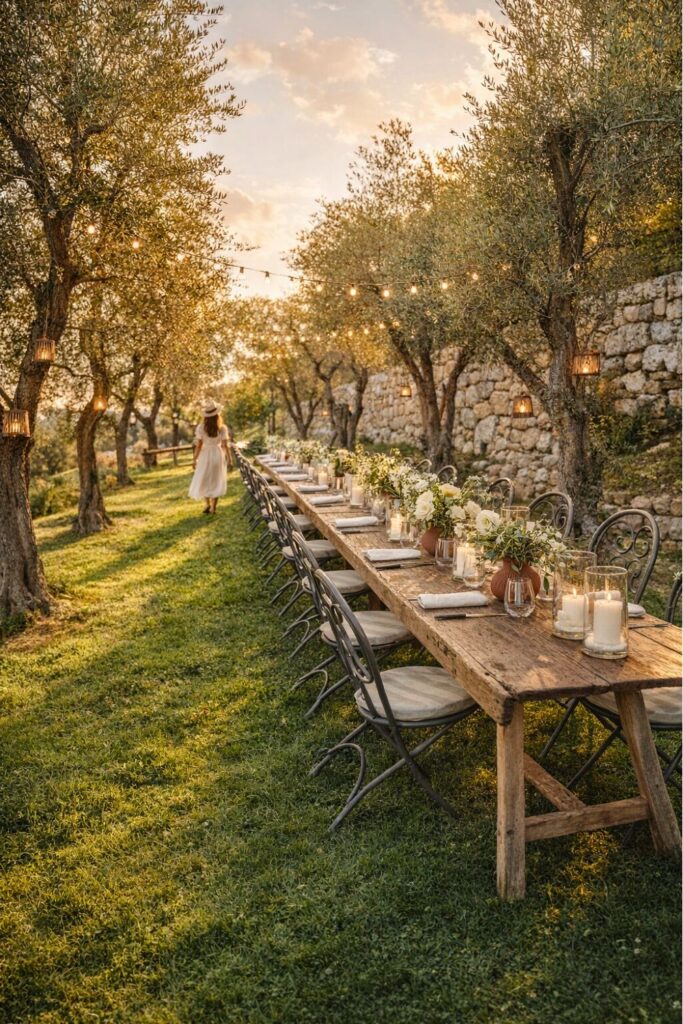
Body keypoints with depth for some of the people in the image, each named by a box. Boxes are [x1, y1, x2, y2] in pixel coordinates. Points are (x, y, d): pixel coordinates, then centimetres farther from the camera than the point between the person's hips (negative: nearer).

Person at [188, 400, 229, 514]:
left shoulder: (201, 427, -13)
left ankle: (207, 505, 11)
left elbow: (198, 446, -11)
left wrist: (194, 460, -1)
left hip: (205, 455, -1)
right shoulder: (222, 428, -11)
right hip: (218, 455, 1)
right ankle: (213, 508, 12)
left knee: (202, 481, 17)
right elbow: (225, 446, -9)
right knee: (215, 482, 11)